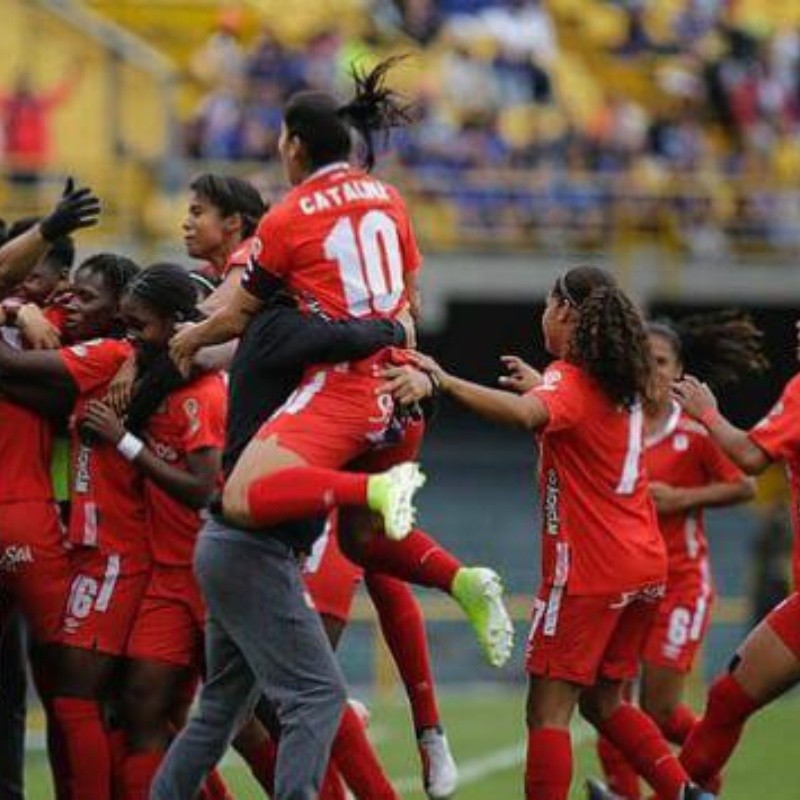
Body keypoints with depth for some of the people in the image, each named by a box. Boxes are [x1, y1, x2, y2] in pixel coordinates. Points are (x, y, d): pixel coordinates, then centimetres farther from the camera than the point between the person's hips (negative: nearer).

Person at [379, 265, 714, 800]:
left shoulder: (569, 380, -12)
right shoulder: (625, 383, 12)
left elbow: (525, 413, -36)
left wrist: (439, 381, -47)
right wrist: (536, 381, 42)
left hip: (588, 570, -8)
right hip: (644, 565, 8)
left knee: (549, 710, -7)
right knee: (604, 701, 20)